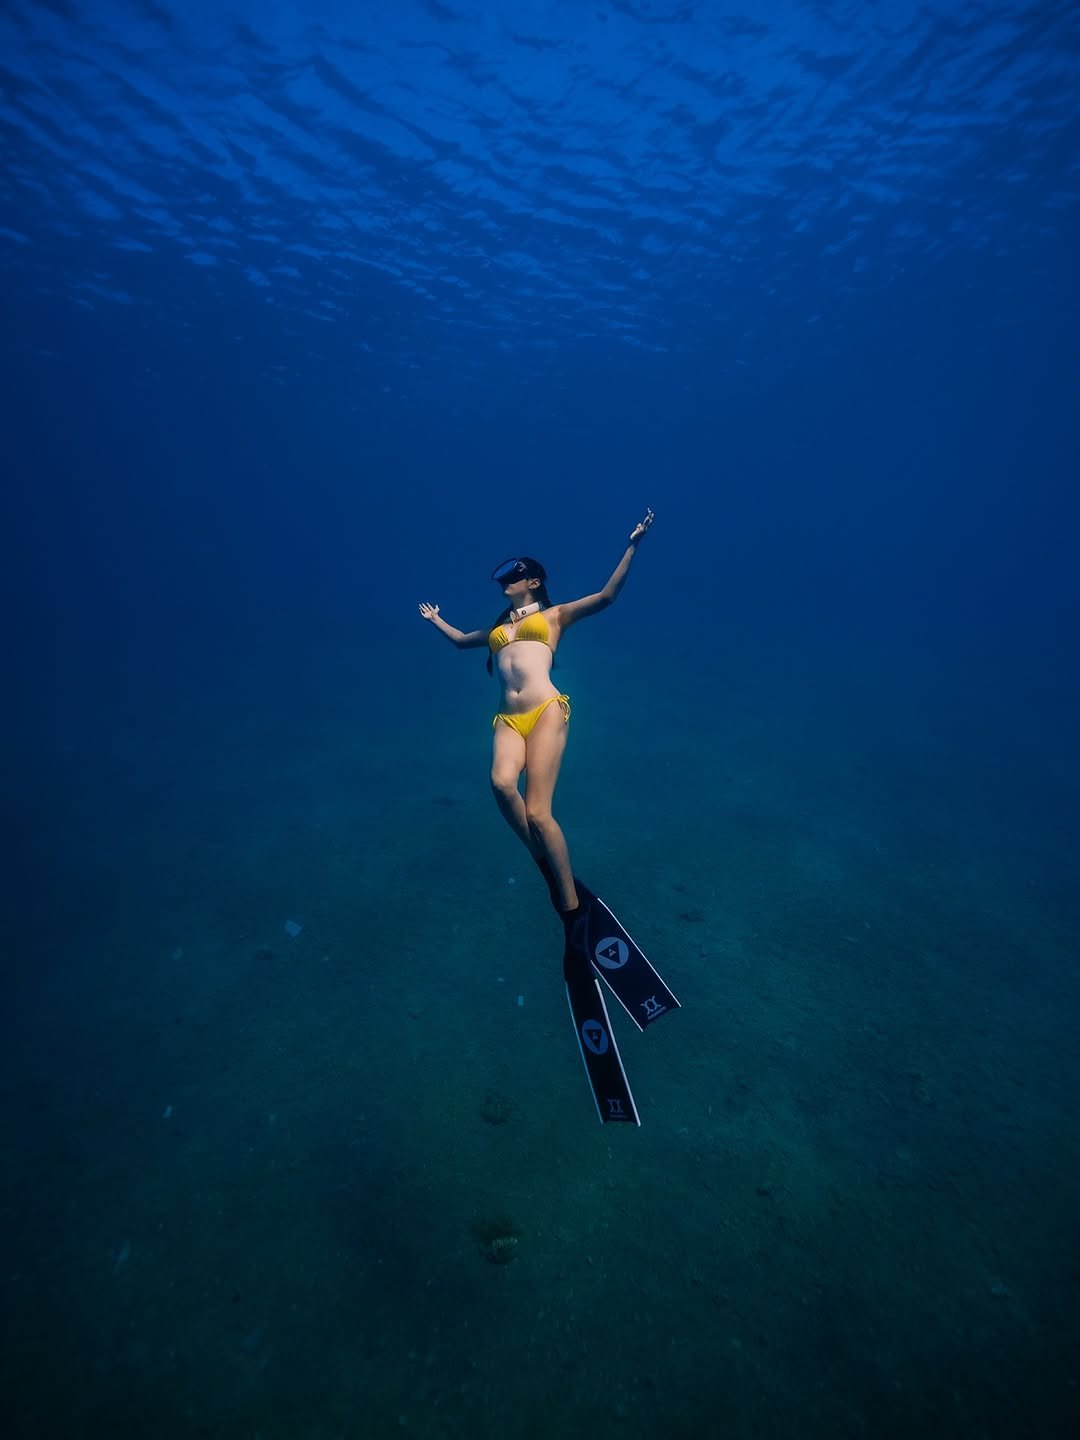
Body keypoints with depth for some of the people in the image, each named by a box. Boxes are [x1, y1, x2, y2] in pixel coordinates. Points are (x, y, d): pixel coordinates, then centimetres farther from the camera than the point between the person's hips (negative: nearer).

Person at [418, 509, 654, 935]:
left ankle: (572, 906, -3)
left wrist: (631, 547, 2)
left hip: (547, 711, -4)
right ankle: (547, 867, -11)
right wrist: (435, 620, 60)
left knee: (537, 812, -16)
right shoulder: (498, 626, 30)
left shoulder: (554, 615, 17)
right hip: (508, 719, 4)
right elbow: (461, 640, 50)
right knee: (502, 783, -30)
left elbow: (606, 596, 7)